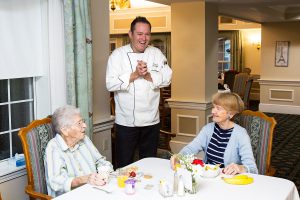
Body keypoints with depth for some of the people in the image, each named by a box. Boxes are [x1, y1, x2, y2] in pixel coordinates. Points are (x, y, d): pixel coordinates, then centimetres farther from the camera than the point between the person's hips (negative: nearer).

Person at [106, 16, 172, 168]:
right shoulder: (118, 55, -3)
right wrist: (135, 74, -21)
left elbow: (167, 78, -3)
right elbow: (111, 84, -13)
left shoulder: (156, 53, 6)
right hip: (126, 121, -3)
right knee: (124, 165, 6)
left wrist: (148, 75, -18)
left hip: (151, 121, 3)